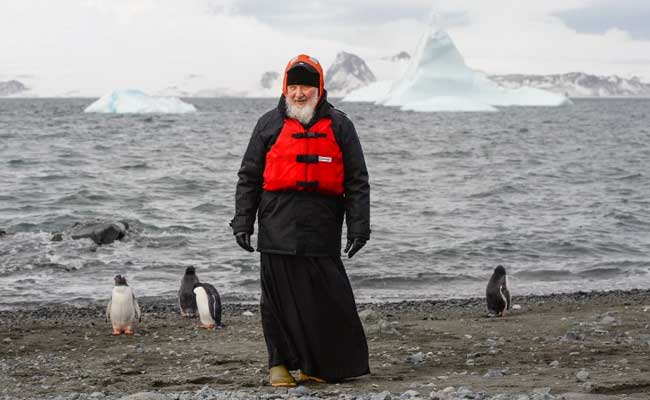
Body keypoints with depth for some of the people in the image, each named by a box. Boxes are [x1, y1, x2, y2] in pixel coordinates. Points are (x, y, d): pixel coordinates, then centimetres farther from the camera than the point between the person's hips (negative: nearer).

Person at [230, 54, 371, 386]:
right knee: (280, 296, 0)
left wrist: (358, 227, 2)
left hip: (323, 225, 0)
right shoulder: (270, 124, 10)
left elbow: (357, 181, 10)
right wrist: (242, 222, 4)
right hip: (278, 225, 0)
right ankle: (280, 363, 12)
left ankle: (317, 365, 11)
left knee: (327, 297, -1)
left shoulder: (338, 125, 10)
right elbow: (248, 177, 12)